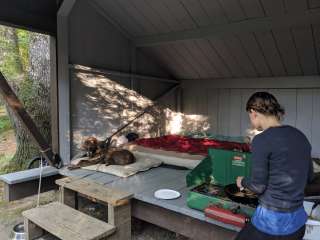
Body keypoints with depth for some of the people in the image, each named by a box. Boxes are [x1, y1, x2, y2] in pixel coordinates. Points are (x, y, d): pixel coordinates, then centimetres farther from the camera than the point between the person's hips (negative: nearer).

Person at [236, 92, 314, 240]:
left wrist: (242, 181, 4)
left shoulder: (262, 140, -20)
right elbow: (308, 176, 12)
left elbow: (258, 186, -16)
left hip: (272, 221, -6)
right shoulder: (300, 136, 2)